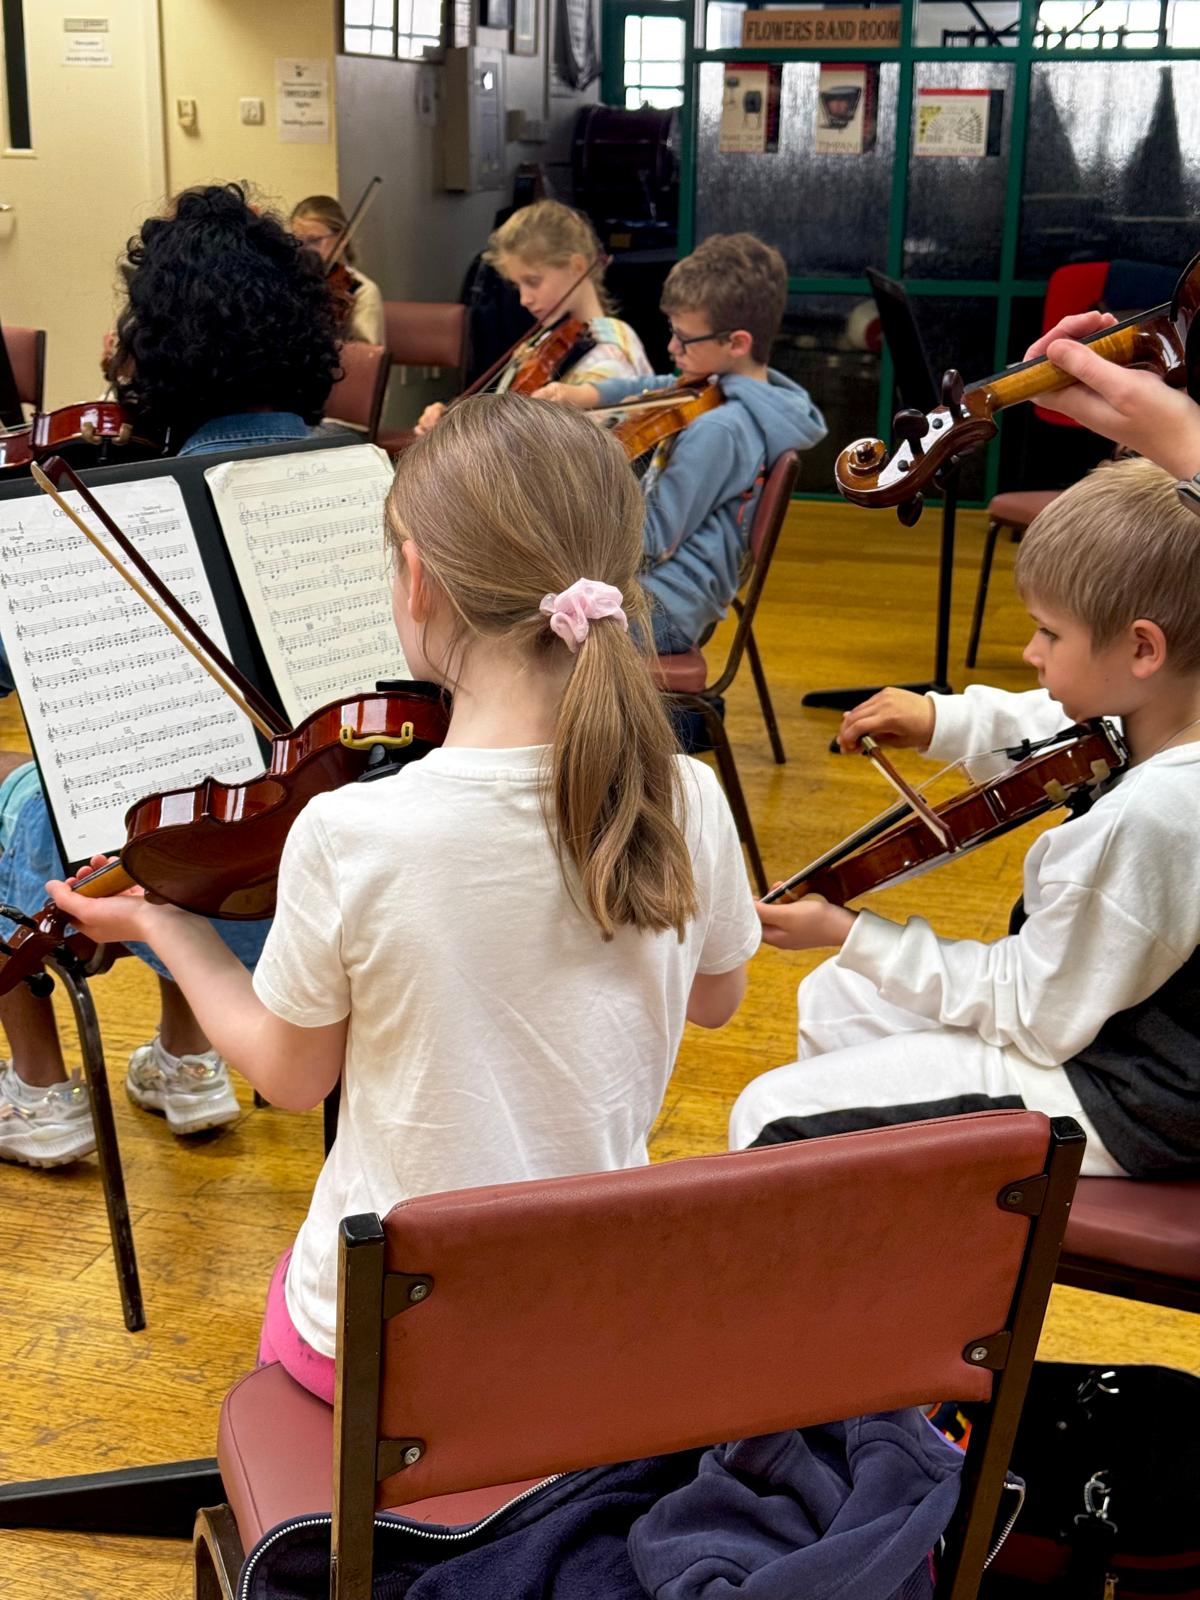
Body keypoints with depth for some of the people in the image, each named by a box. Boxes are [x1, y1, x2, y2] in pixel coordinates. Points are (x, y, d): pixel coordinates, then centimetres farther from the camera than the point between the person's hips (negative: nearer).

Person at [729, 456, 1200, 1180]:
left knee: (772, 1118, -8)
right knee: (834, 999, 23)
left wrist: (854, 935, -16)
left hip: (1117, 1109, -10)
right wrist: (944, 720, -1)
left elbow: (1035, 1016, -24)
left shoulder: (1140, 821, -35)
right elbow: (1057, 721, 16)